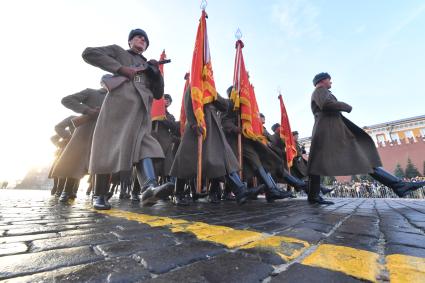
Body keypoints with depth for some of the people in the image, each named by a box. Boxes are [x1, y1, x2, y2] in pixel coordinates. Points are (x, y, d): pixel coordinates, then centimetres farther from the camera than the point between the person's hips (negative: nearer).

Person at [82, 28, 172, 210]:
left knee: (144, 146, -17)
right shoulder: (118, 51, 22)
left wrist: (157, 73, 7)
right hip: (118, 107, -3)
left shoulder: (148, 65, 30)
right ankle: (99, 195, 7)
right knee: (108, 148, -4)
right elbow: (88, 53, 5)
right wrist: (120, 68, -4)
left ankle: (150, 187, -32)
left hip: (141, 112, 3)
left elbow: (158, 94, 21)